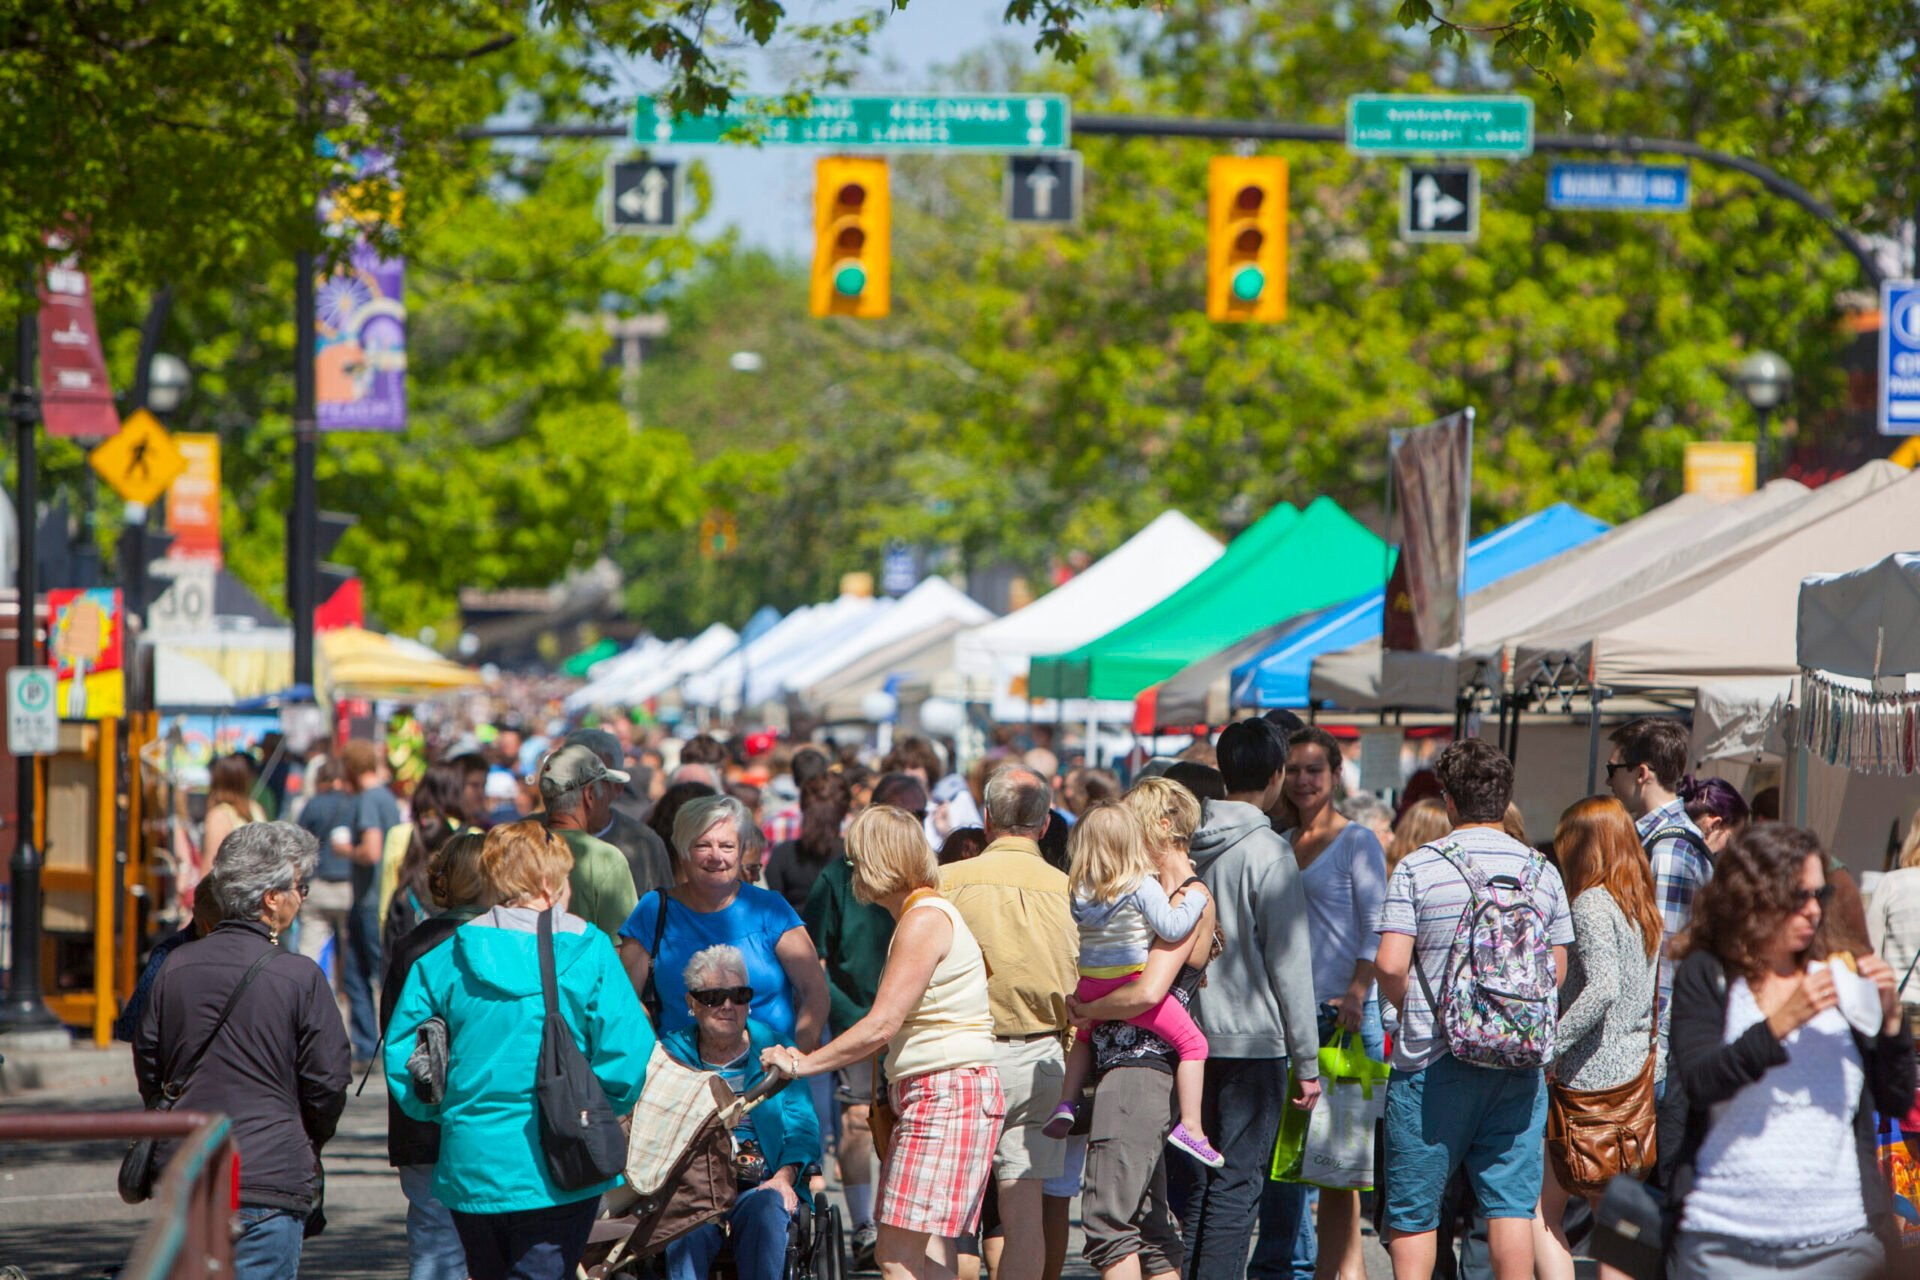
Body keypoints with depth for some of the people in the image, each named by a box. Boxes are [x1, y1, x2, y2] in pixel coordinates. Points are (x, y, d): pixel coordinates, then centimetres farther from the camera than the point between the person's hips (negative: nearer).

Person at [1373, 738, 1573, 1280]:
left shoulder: (1418, 868, -6)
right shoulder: (1541, 871, 5)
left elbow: (1390, 966, -12)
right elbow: (1558, 972, 9)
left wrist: (1413, 1012, 8)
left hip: (1432, 1059, -3)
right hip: (1520, 1064, 3)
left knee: (1413, 1210, 6)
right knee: (1512, 1202, 5)